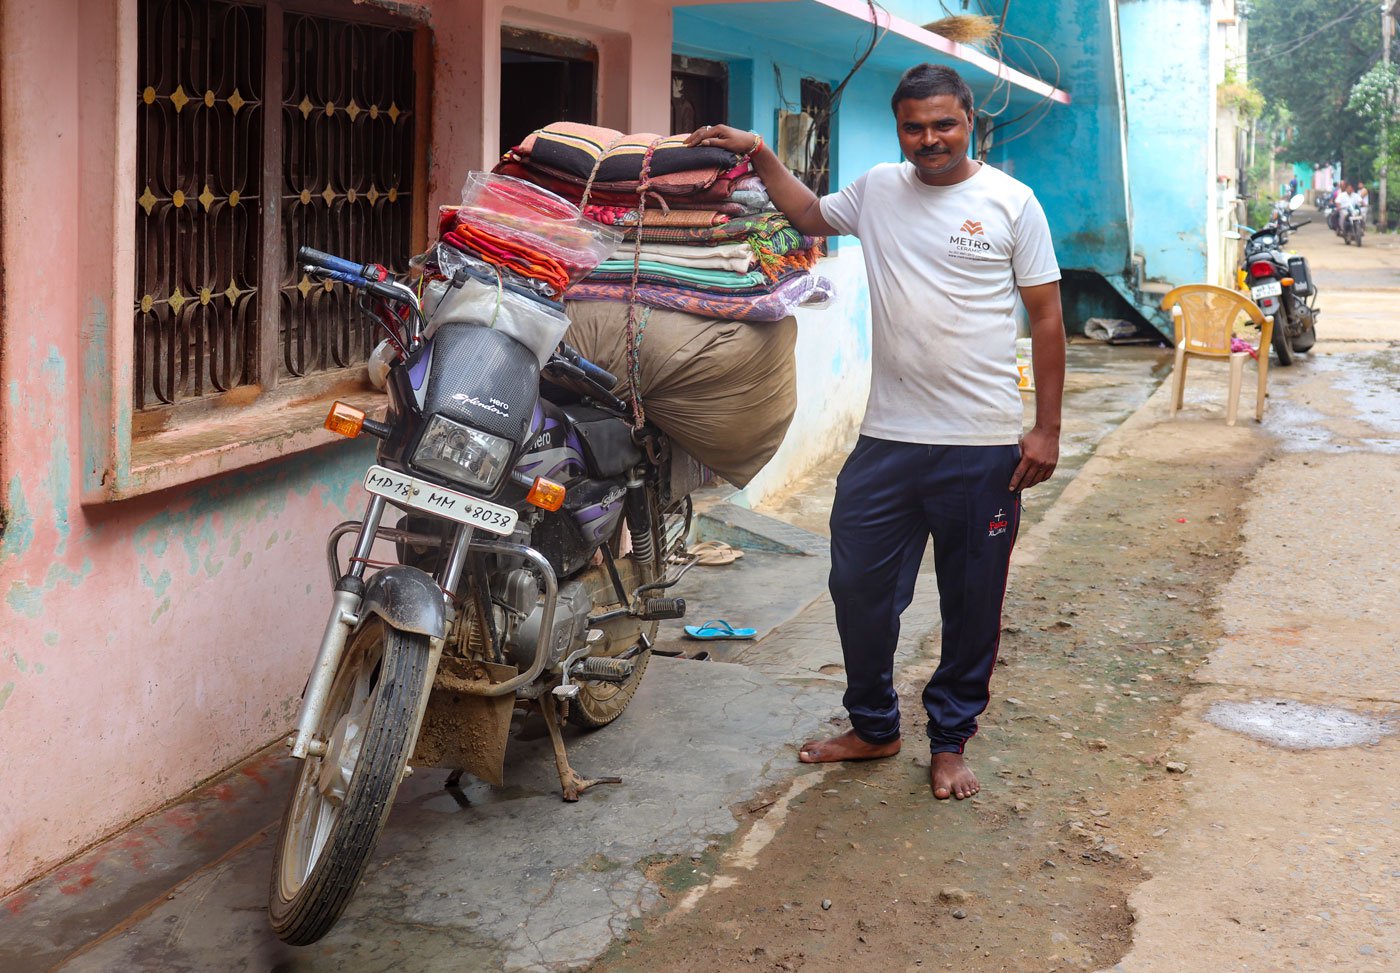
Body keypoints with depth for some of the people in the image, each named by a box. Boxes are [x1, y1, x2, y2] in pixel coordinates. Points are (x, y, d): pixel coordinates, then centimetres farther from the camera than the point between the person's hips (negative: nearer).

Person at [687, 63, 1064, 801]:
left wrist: (1047, 429, -5)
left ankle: (950, 742, 24)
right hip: (887, 437, 4)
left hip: (983, 447, -3)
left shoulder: (1010, 201, -2)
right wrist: (760, 157, 14)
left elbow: (1046, 316, -1)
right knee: (858, 588, 9)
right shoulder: (878, 190, 8)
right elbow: (810, 216, 29)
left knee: (972, 604, 7)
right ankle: (872, 726, 28)